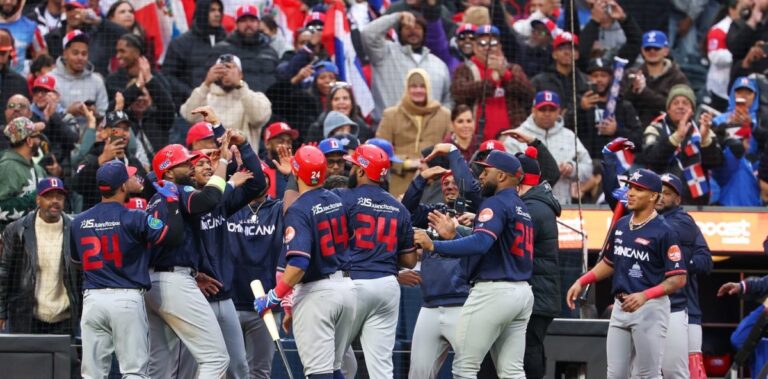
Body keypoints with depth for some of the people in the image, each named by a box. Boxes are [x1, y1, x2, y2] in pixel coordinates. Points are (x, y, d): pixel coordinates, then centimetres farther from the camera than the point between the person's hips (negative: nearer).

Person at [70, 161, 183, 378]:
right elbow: (174, 235, -9)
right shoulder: (134, 219, -8)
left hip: (92, 298, 4)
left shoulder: (79, 222, 7)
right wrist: (172, 200, 2)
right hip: (127, 298, -4)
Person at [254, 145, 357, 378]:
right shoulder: (337, 201, 7)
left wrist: (274, 297, -17)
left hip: (316, 292, -8)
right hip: (346, 287, 8)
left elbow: (298, 263, -25)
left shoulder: (299, 210, -16)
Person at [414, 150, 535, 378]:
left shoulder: (497, 203, -10)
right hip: (522, 292, 9)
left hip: (493, 291, -9)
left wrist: (434, 246, -28)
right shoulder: (522, 208, 19)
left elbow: (480, 243, -24)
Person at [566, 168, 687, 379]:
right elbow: (609, 263, 25)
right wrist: (581, 282, 12)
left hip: (649, 307, -7)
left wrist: (645, 296, -26)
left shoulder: (664, 232, -11)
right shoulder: (621, 226, 11)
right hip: (620, 306, 7)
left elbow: (678, 279, -14)